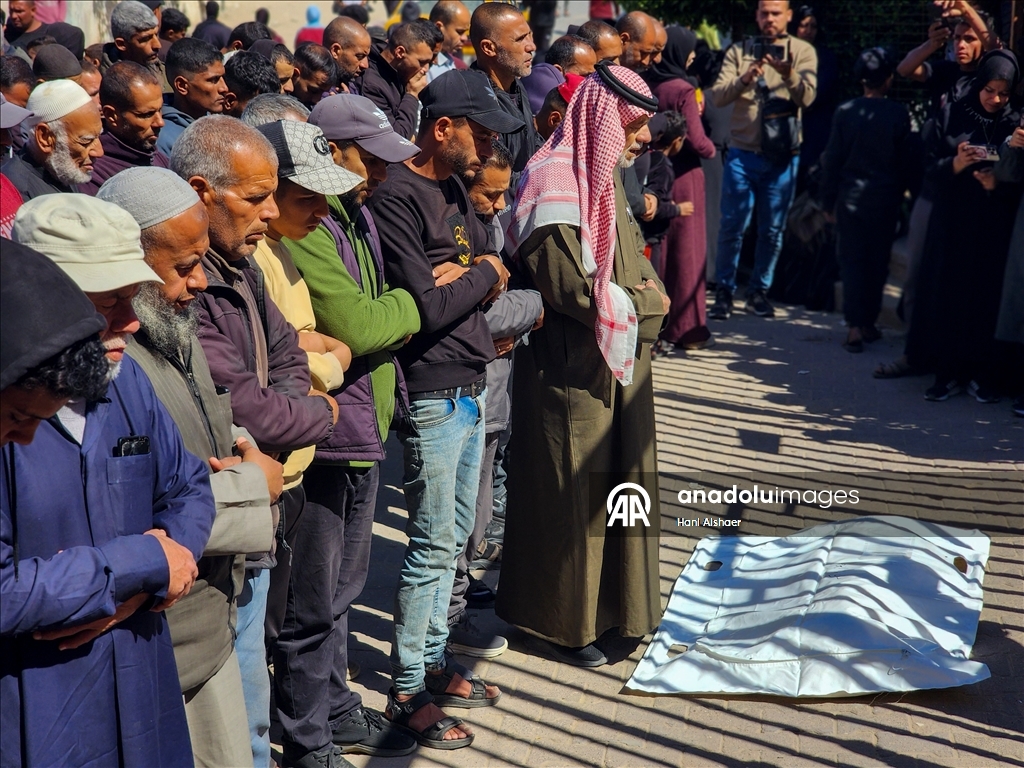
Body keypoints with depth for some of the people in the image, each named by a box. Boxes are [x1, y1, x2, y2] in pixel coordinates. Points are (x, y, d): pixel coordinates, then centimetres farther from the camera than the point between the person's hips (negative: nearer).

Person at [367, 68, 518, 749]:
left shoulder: (453, 189, 11)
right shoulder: (397, 199, -18)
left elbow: (490, 261, 14)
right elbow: (426, 307, -24)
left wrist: (478, 278, -9)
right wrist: (483, 276, -7)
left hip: (470, 388, 9)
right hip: (433, 393, -9)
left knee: (454, 536, 18)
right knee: (433, 545, -1)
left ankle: (434, 659, 32)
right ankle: (408, 692, 11)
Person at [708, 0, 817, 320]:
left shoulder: (803, 51, 2)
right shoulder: (739, 51, 5)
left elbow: (807, 97, -13)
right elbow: (718, 96, -6)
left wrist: (789, 74, -33)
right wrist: (745, 79, -25)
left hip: (782, 156, 0)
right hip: (742, 153, 0)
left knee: (772, 230, 7)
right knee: (732, 227, 1)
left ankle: (759, 291, 19)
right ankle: (724, 291, 11)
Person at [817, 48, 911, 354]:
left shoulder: (846, 112, -6)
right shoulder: (899, 115, -7)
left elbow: (832, 160, -2)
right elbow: (905, 160, 0)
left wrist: (828, 199, 6)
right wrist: (899, 194, 13)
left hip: (851, 199, 0)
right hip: (886, 200, 0)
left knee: (852, 261, 3)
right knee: (878, 262, 11)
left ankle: (855, 327, -4)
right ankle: (869, 322, 18)